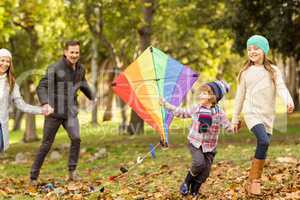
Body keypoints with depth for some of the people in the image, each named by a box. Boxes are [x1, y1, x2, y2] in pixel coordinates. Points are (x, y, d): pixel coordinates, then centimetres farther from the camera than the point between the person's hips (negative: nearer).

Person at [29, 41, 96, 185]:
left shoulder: (80, 69, 7)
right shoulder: (55, 68, -12)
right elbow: (42, 87, -19)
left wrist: (92, 97, 39)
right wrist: (45, 103, -36)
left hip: (71, 112, 4)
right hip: (54, 112, -4)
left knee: (76, 138, -18)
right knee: (46, 144, 2)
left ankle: (72, 171, -6)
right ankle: (34, 176, 15)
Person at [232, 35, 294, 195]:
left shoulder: (273, 71, 4)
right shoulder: (246, 72, 6)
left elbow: (281, 88, -10)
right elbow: (240, 96, 12)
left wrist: (288, 101, -31)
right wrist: (235, 119, 15)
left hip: (268, 116, 2)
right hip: (252, 113, -2)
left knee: (262, 151, 4)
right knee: (264, 142, -25)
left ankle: (252, 183, 17)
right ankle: (255, 180, -14)